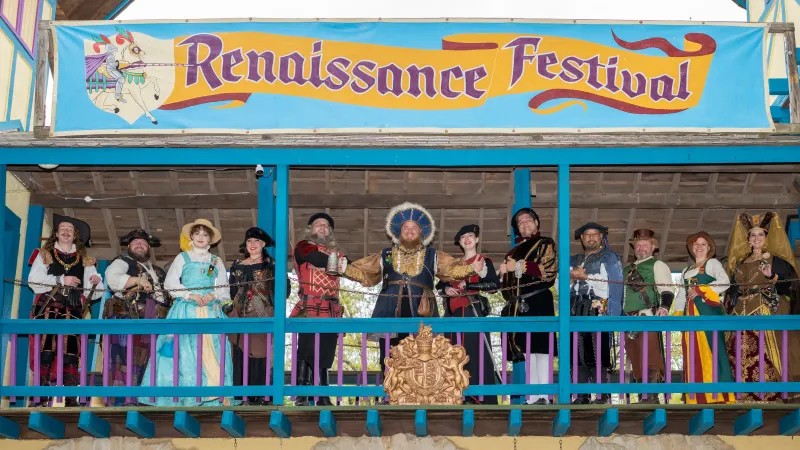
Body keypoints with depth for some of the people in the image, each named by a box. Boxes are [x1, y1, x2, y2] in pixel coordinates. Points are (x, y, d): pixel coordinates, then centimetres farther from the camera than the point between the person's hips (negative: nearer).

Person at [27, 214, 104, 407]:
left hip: (72, 310, 2)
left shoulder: (84, 260, 17)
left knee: (70, 350, -8)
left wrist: (95, 283, -12)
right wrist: (61, 280, -10)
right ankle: (42, 396, -14)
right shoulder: (44, 255, 14)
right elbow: (34, 280, -1)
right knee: (46, 349, -13)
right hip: (47, 307, -1)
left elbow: (90, 292, 10)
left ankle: (70, 397, -9)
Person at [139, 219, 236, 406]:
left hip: (210, 311, 2)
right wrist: (191, 295, -12)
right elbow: (170, 283, 1)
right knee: (184, 350, -11)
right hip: (186, 311, -1)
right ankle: (184, 396, -13)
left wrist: (213, 295, -11)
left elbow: (223, 288, 10)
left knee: (211, 351, -9)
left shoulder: (216, 262, 17)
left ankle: (214, 395, -12)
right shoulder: (182, 258, 11)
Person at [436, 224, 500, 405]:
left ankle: (481, 396, -12)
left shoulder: (484, 261, 5)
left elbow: (494, 284, -10)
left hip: (474, 312, -5)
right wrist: (446, 289, -1)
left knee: (476, 352, -11)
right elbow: (440, 284, 23)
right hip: (455, 314, 5)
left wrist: (468, 285, -14)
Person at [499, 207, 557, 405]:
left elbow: (549, 270, -9)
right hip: (517, 305, 6)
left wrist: (519, 266, -9)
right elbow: (506, 281, 32)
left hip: (538, 302, -6)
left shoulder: (545, 244, 7)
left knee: (540, 348, -14)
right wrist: (503, 271, 10)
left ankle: (543, 396, -17)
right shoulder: (514, 251, 26)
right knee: (527, 351, 2)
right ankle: (533, 398, 2)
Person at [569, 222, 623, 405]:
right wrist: (571, 277, -1)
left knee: (598, 356, -11)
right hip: (576, 312, 5)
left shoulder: (609, 258, 8)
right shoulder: (573, 261, 25)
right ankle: (582, 395, 4)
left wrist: (585, 277, -7)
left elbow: (613, 282, -8)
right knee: (578, 355, 1)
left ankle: (602, 396, -10)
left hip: (597, 311, -5)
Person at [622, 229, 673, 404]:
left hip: (648, 317, -7)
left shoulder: (657, 265, 3)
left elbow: (667, 290, -9)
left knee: (650, 357, -12)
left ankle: (652, 397, -13)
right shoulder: (627, 269, 25)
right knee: (635, 359, 6)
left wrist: (664, 307, -26)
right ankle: (643, 397, 11)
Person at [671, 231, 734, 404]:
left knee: (709, 349, -13)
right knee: (693, 353, 1)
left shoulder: (712, 263, 5)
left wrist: (700, 290, -14)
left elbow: (724, 281, -12)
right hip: (690, 314, 6)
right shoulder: (686, 271, 25)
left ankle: (719, 394, -16)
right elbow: (681, 295, 21)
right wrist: (678, 314, 7)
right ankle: (697, 397, 1)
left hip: (708, 311, -6)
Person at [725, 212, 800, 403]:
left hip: (767, 314, -5)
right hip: (742, 315, 5)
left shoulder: (776, 261, 5)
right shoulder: (740, 263, 19)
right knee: (739, 355, -3)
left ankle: (770, 393, -14)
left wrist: (772, 277, -20)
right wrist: (730, 311, 11)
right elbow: (732, 291, 20)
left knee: (765, 351, -15)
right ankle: (744, 394, -1)